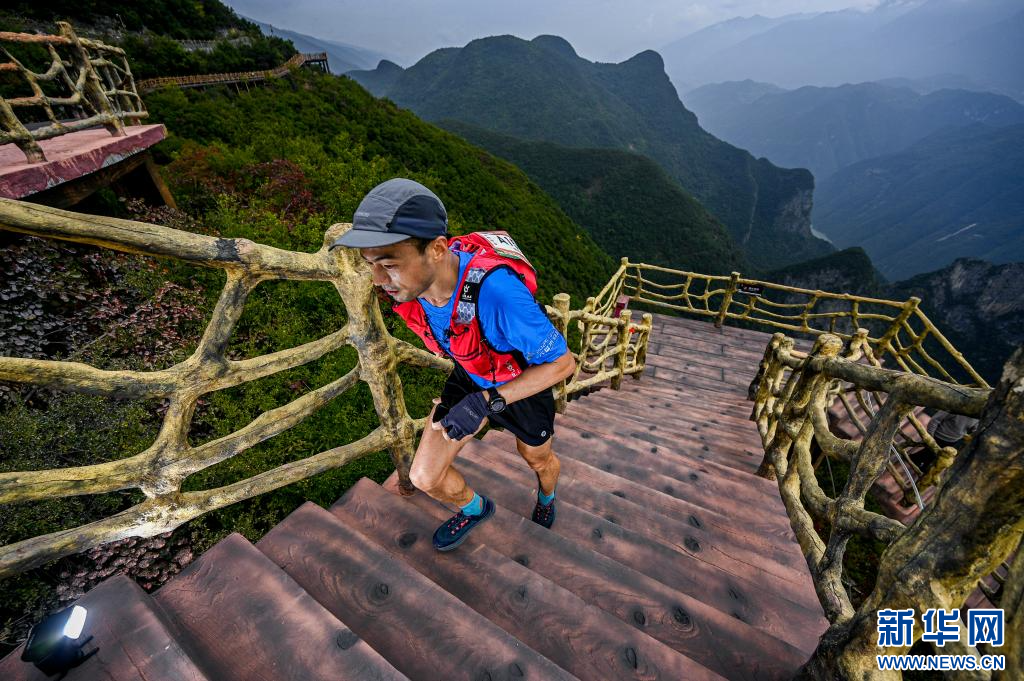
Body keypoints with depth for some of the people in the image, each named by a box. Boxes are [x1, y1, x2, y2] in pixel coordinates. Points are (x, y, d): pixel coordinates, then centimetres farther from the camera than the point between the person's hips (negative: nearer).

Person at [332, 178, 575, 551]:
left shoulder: (495, 290, -44)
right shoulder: (414, 278, -22)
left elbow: (563, 362, -32)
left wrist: (486, 401, -38)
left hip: (523, 385, -4)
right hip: (469, 378, 5)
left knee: (538, 460, 25)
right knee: (425, 476, 4)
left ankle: (546, 498, 65)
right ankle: (475, 508, 39)